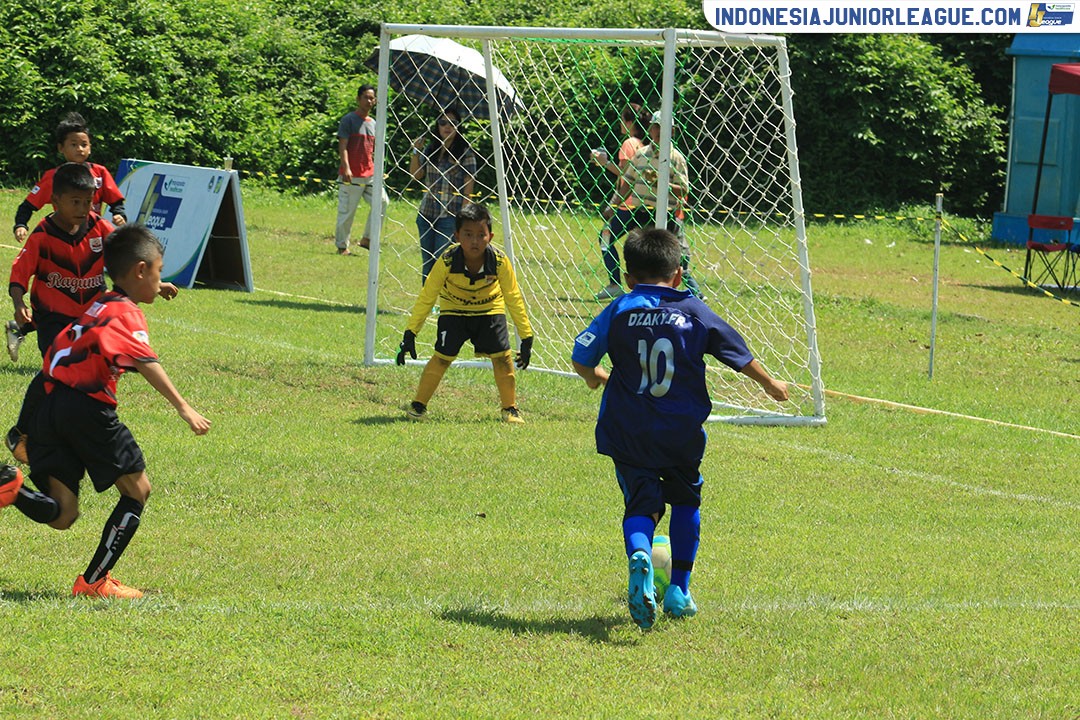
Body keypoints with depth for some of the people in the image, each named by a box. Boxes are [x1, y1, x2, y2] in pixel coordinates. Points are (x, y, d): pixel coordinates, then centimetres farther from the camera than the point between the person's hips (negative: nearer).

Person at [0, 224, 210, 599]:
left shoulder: (98, 307, 23)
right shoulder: (125, 312, -4)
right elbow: (145, 363, -20)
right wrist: (183, 408, -26)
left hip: (54, 406, 8)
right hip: (88, 409, -8)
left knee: (60, 516, 5)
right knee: (137, 490, 8)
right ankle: (94, 581, 7)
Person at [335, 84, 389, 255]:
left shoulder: (373, 123, 17)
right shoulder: (349, 120, -4)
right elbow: (343, 146, -12)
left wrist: (377, 170, 16)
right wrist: (346, 168, -23)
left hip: (370, 175, 6)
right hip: (351, 176, -6)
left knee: (382, 202, -5)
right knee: (347, 210, -2)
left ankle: (367, 239, 5)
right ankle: (342, 246, 8)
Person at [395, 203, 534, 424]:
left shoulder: (499, 261, -28)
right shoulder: (448, 261, -30)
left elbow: (513, 299, -14)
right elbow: (426, 298, -19)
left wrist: (526, 337, -11)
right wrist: (410, 334, -19)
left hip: (489, 308, 1)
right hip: (454, 309, -1)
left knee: (502, 356, -8)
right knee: (442, 356, -11)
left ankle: (510, 409, 10)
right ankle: (418, 404, 6)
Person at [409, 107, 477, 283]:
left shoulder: (465, 154, -5)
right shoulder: (430, 149, 11)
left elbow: (468, 189, -6)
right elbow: (415, 175, 12)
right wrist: (415, 151, -1)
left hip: (450, 216, -6)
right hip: (427, 214, 6)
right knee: (427, 264, 10)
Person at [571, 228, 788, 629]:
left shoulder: (619, 312, -1)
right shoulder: (696, 313, 3)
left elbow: (581, 357, -4)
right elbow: (739, 355, 12)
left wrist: (592, 376, 20)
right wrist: (769, 383, 30)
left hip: (629, 434, -1)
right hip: (682, 436, 1)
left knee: (641, 505, 0)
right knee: (685, 498, 22)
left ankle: (639, 556, -35)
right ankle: (679, 589, 22)